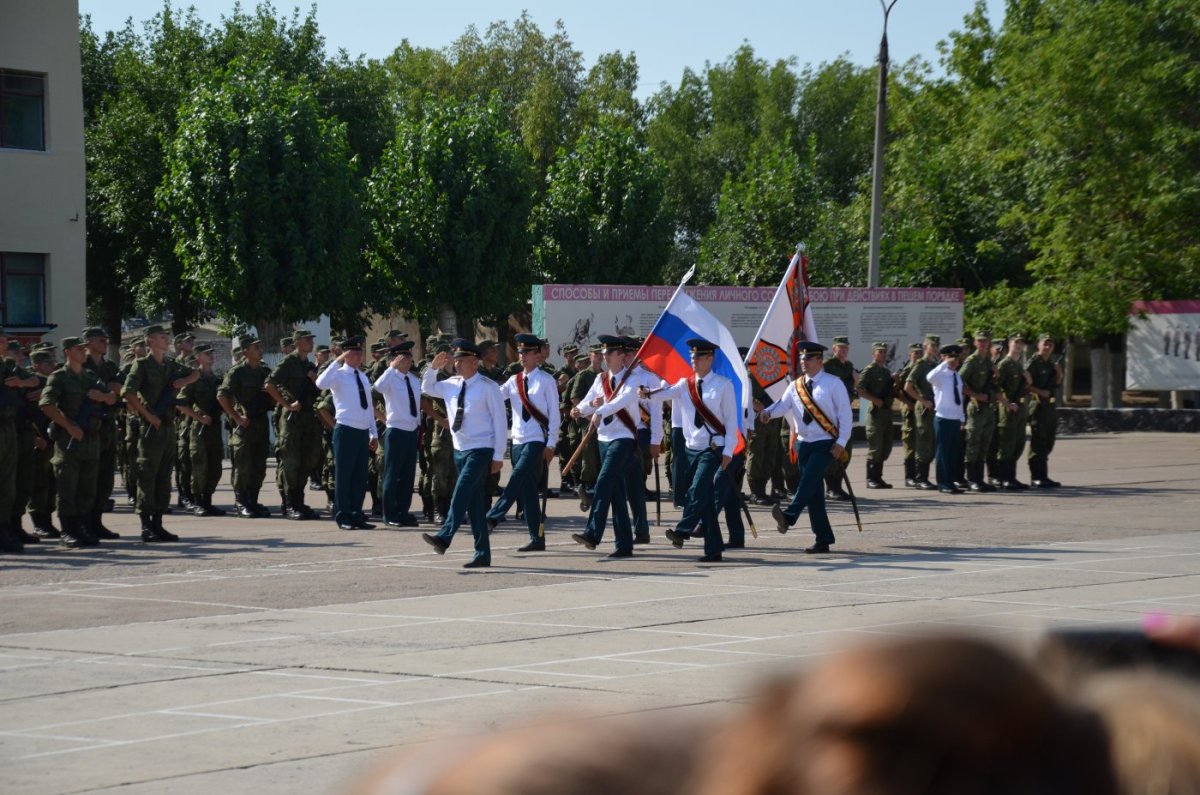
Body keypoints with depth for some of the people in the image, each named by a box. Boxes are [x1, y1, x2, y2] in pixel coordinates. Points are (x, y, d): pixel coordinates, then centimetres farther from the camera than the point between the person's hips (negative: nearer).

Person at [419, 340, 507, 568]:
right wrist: (434, 367, 7)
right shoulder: (452, 384, 9)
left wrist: (498, 456, -12)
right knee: (474, 502, 7)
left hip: (481, 450, -7)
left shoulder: (488, 387, -8)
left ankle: (444, 538, -35)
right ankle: (482, 555, 8)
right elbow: (427, 388, 27)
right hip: (460, 450, 7)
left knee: (462, 492, -24)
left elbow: (499, 421, -8)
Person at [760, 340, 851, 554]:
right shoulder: (796, 386, 11)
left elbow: (845, 414, -5)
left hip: (825, 443, -6)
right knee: (813, 491, 5)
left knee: (809, 479, -26)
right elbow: (783, 404, -3)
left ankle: (789, 516, -42)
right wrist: (768, 412, -25)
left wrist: (841, 442, -13)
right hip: (803, 443, 6)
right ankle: (823, 539, 9)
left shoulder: (833, 384, -3)